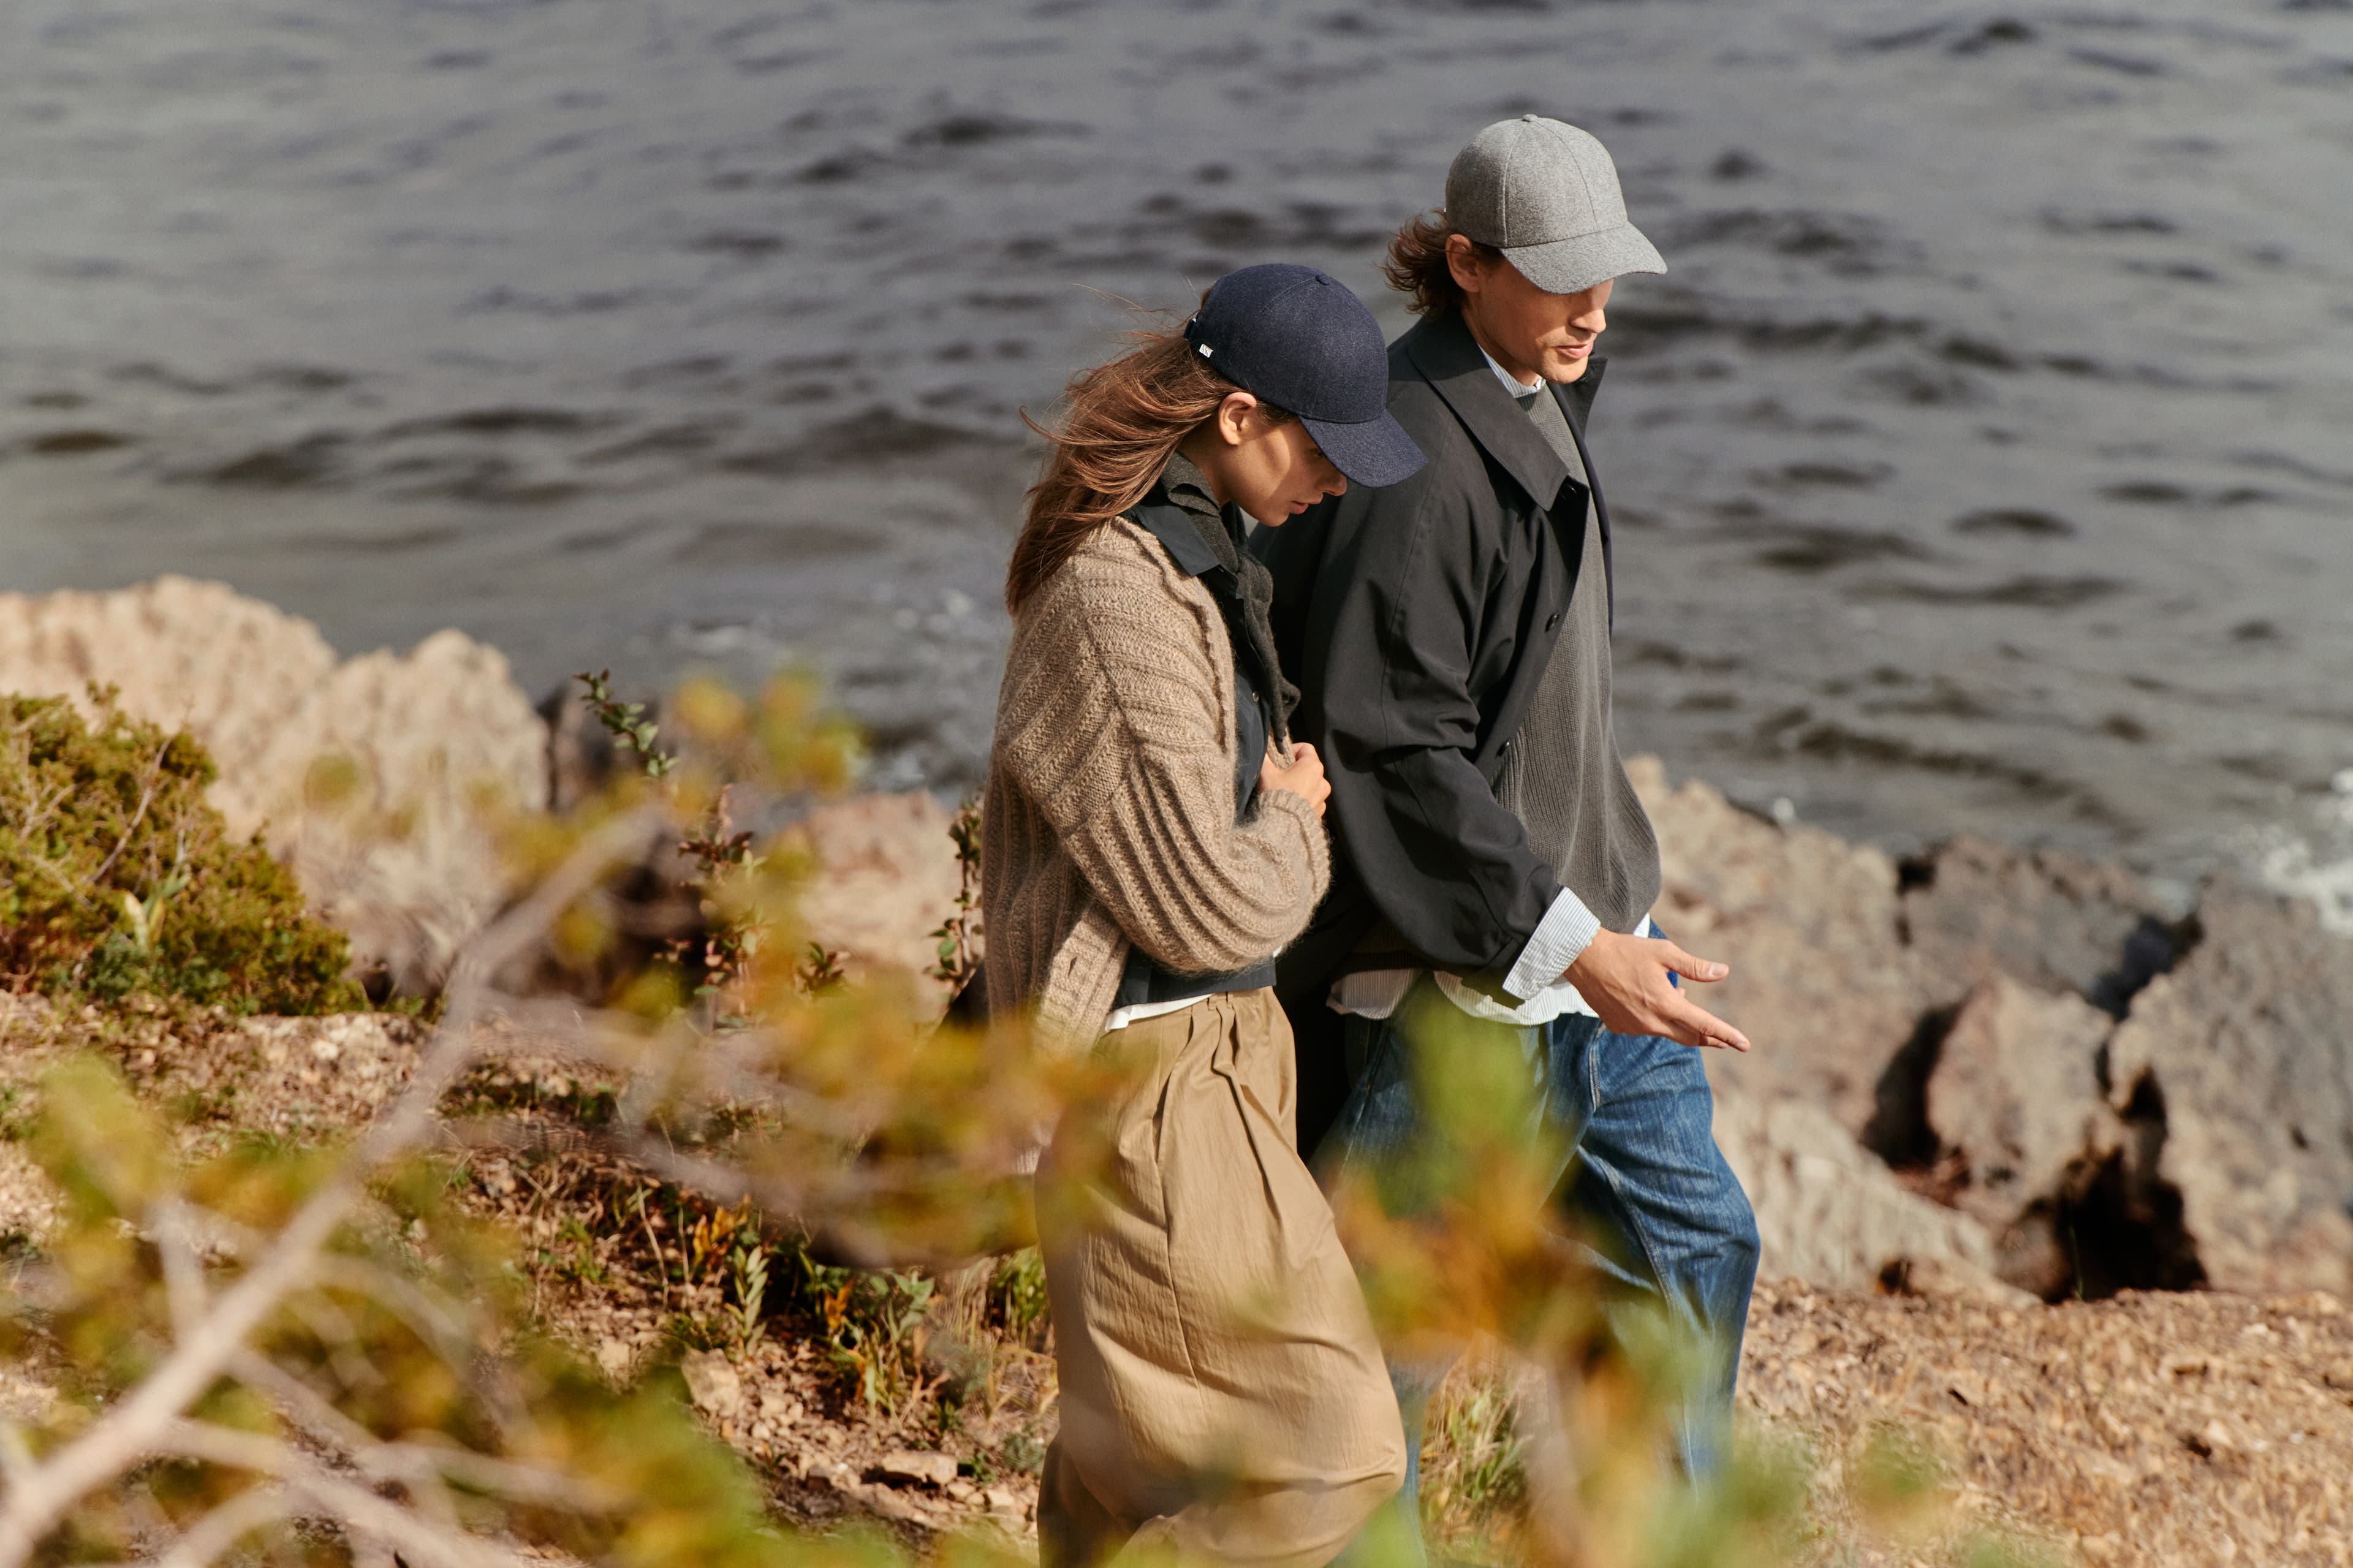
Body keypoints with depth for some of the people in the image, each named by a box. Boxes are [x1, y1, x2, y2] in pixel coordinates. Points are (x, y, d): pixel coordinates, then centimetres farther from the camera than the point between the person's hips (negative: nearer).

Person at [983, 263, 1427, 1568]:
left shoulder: (1188, 548, 10)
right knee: (1303, 1446, -6)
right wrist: (1295, 821, -3)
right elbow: (1211, 907, -22)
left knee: (1146, 1442, 18)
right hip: (1149, 1067, -10)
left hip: (1218, 1038, 10)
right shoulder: (1119, 596, -22)